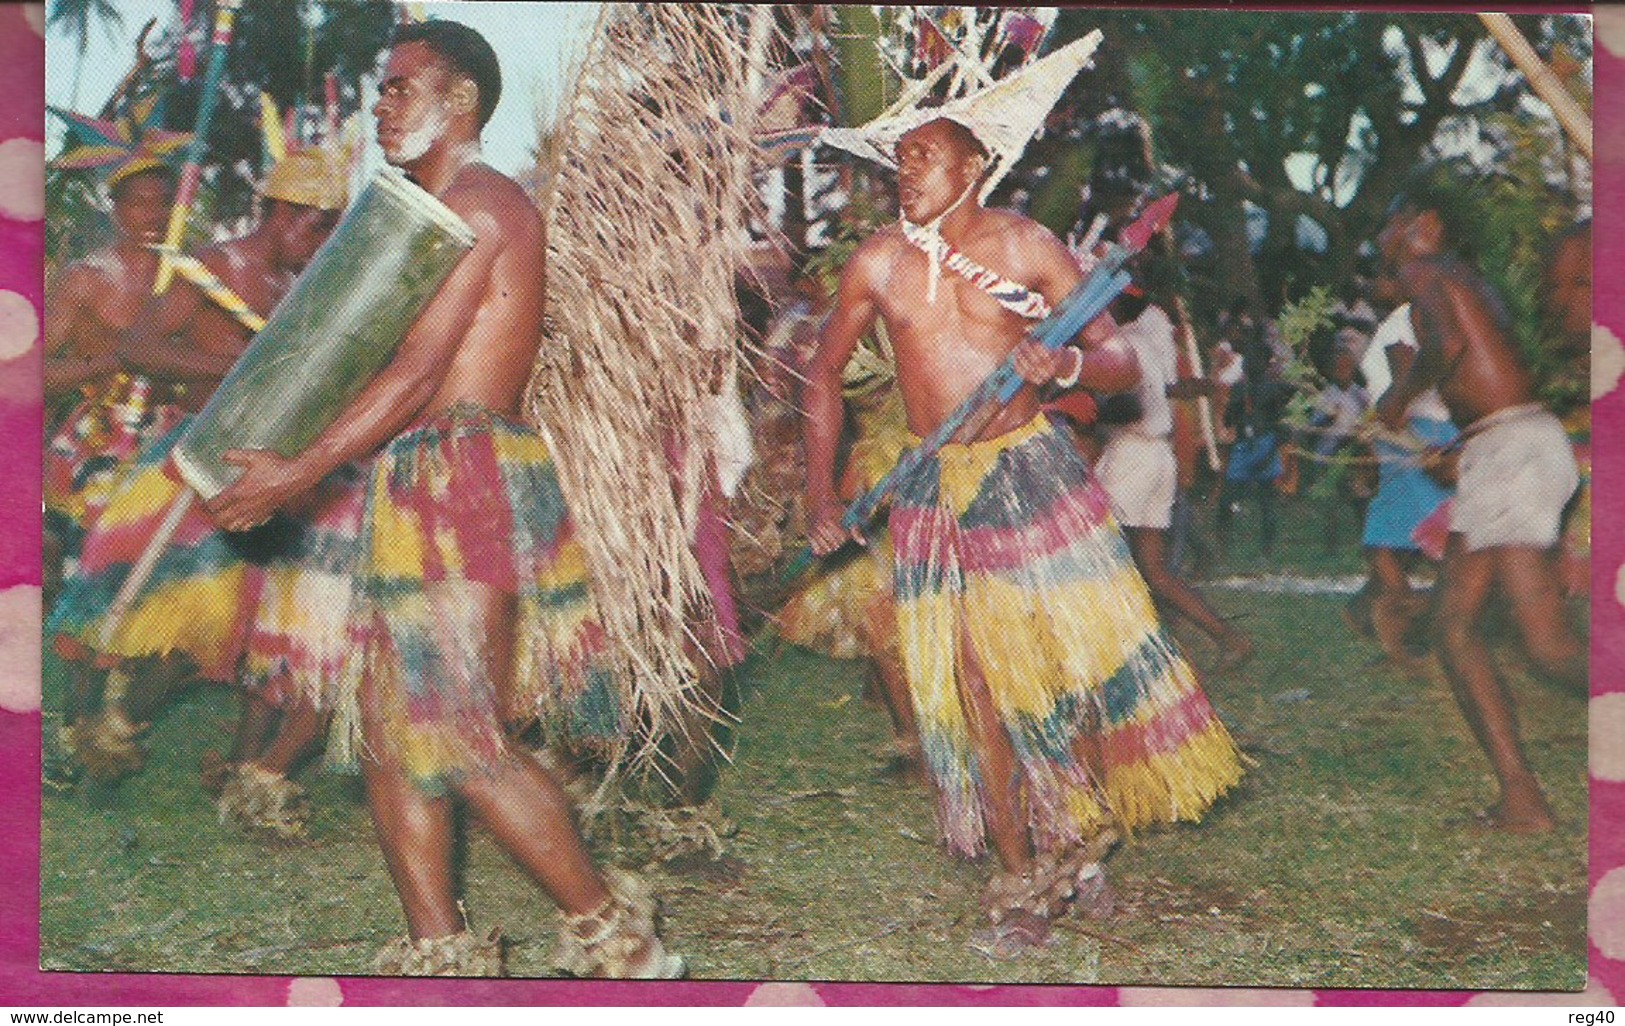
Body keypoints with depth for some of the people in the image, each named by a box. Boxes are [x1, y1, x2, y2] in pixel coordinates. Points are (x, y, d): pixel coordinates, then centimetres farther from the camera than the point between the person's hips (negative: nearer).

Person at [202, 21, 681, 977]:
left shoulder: (480, 204, -9)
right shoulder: (435, 210, 22)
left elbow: (419, 369, -16)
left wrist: (300, 473, -17)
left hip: (468, 477, -10)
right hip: (420, 491, 10)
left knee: (462, 738, -10)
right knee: (387, 726, 9)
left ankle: (613, 931, 2)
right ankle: (440, 951, 15)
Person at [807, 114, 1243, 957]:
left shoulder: (1026, 247, -3)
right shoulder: (878, 262, 3)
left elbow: (1121, 363, -1)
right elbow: (824, 372, 14)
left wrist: (1067, 364, -25)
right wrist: (821, 495, 8)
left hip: (1031, 469, -1)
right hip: (936, 489, 2)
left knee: (1077, 649, -4)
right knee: (975, 682, 0)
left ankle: (1081, 831, 22)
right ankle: (1021, 878, 12)